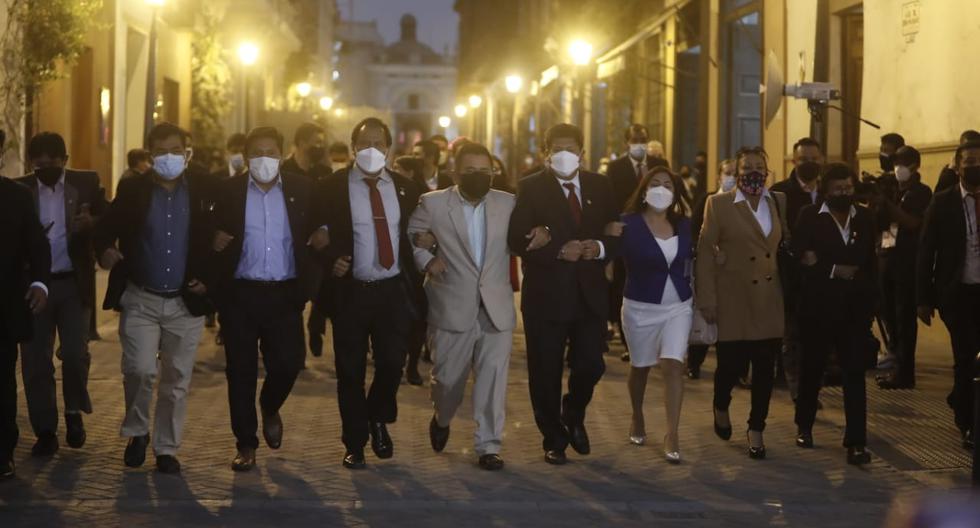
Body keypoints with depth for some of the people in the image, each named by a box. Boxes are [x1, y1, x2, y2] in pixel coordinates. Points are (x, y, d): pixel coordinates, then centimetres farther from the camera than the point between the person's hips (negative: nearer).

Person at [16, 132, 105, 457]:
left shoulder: (86, 184, 1)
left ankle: (74, 413, 19)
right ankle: (45, 432, 13)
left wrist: (92, 223, -26)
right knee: (35, 360, 2)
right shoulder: (20, 190, 2)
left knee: (75, 353, -8)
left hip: (73, 283, -1)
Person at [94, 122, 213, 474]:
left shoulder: (203, 189, 1)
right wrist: (105, 250, -20)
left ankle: (167, 449, 18)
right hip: (140, 299, 0)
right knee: (140, 370, -12)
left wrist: (208, 277, -7)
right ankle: (137, 431, 13)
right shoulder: (132, 189, 2)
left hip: (186, 301, 1)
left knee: (177, 380, 6)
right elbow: (106, 228, 2)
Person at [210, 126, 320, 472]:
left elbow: (315, 230, 11)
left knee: (288, 364, -4)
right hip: (239, 294, 0)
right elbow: (215, 236, 6)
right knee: (241, 370, 3)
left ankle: (270, 408, 30)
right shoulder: (229, 191, 4)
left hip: (284, 294, 0)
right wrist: (215, 242, -15)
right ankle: (246, 444, 15)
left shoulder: (302, 189, 6)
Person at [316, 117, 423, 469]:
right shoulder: (333, 188, -2)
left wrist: (415, 282, 1)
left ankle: (378, 420, 27)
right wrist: (331, 259, -18)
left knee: (392, 363, -3)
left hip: (393, 291, 2)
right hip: (350, 291, -2)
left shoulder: (404, 189, 7)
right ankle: (355, 443, 19)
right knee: (351, 370, 5)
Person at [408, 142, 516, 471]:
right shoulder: (433, 204, -1)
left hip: (497, 309, 1)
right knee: (448, 377, 10)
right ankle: (441, 419, 41)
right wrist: (426, 260, -7)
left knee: (493, 378, -2)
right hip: (453, 309, -1)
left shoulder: (508, 204, 6)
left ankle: (489, 446, 9)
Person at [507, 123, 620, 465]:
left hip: (590, 294, 3)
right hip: (546, 295, -3)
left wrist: (599, 247, -13)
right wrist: (560, 250, -20)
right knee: (546, 373, 5)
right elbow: (517, 239, -13)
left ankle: (574, 416, 32)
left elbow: (617, 234, 7)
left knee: (590, 366, 2)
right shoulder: (530, 188, -3)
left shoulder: (600, 187, 9)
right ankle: (554, 439, 23)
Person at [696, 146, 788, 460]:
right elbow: (704, 253, -3)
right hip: (733, 301, -3)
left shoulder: (779, 202, 9)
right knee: (732, 363, -2)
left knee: (764, 367, 3)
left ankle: (756, 430, 20)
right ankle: (721, 407, 31)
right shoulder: (719, 204, -2)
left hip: (770, 301, 3)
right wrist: (707, 300, -8)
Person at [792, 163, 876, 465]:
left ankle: (856, 441, -7)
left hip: (855, 307, 1)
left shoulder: (864, 218, 8)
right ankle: (804, 426, 31)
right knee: (812, 369, 12)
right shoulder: (810, 217, -1)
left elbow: (871, 261, 11)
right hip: (818, 307, -1)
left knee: (855, 374, -5)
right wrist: (833, 270, -14)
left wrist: (871, 303, 5)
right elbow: (800, 258, -9)